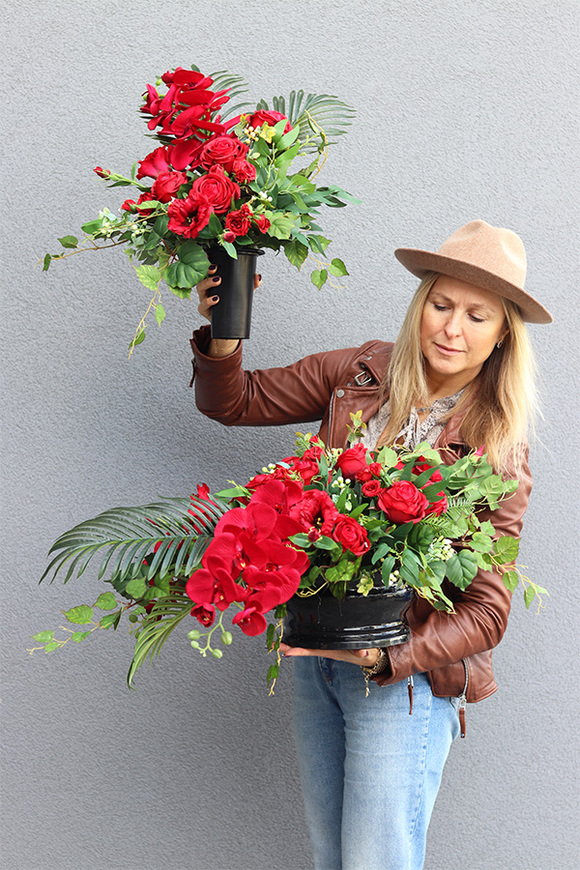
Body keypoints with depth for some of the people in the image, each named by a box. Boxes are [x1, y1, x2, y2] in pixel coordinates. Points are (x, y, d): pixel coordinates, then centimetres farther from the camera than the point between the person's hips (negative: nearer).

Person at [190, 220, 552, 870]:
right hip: (314, 654, 5)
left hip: (407, 676, -5)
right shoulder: (360, 374, -2)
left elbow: (486, 610, -14)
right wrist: (221, 336, -14)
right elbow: (234, 402, 7)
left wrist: (388, 657, -29)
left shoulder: (498, 451, -13)